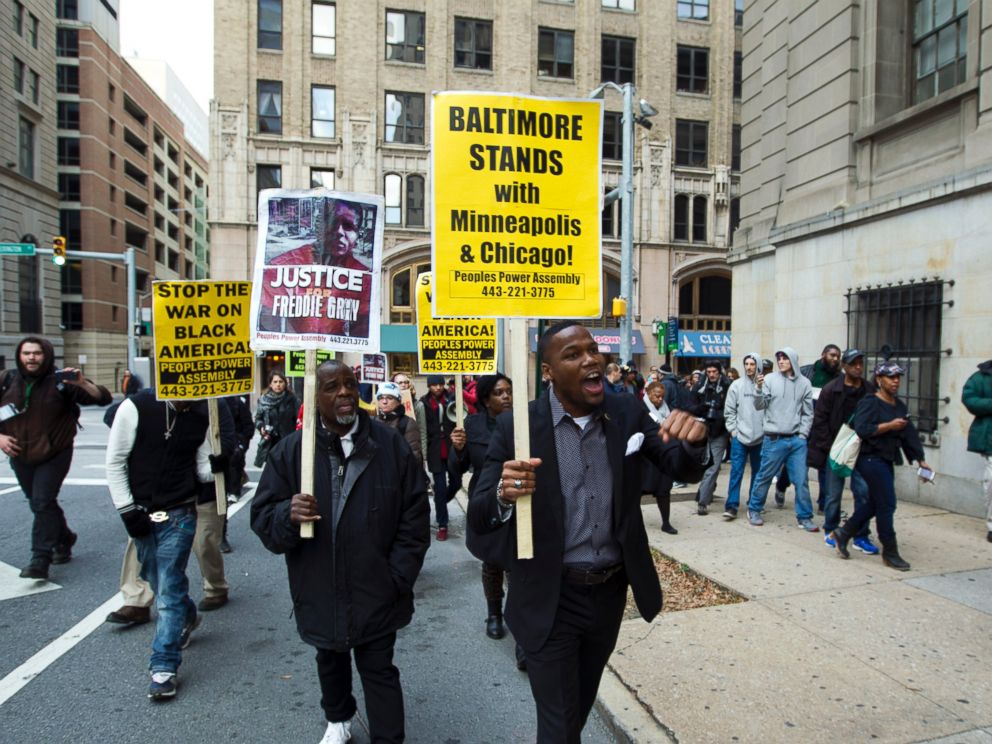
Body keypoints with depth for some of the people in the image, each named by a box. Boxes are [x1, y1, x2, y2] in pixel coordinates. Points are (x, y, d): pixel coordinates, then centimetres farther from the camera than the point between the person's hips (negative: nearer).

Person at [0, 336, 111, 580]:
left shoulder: (61, 382, -12)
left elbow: (104, 398, -15)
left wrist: (82, 383, -32)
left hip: (55, 455, -5)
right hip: (20, 457, 5)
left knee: (43, 503, -12)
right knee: (37, 503, 17)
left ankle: (41, 560, -8)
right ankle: (64, 539, 39)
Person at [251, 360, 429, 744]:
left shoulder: (390, 444, -8)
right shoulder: (291, 450, -5)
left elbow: (415, 514, -4)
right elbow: (262, 517, -5)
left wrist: (398, 577, -8)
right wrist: (288, 514, -28)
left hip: (376, 594, -3)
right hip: (320, 593, 3)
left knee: (379, 671, 8)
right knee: (330, 663, 26)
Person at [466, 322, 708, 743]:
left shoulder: (628, 414, -5)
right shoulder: (517, 426, -16)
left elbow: (684, 470, -4)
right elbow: (478, 519, -17)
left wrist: (693, 441, -28)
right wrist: (504, 494, -41)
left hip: (611, 592, 5)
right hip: (551, 600, -4)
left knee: (582, 706, 28)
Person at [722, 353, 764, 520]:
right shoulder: (736, 385, 1)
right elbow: (729, 411, 3)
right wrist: (733, 430, -2)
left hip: (760, 437, 1)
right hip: (739, 437, 0)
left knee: (758, 471, 13)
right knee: (736, 471, -3)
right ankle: (732, 506, -1)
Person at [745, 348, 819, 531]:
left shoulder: (804, 383, 4)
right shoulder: (770, 379, -2)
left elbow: (808, 413, 9)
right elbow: (760, 406, -4)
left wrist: (803, 434, 1)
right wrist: (759, 390, -21)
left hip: (797, 440, 2)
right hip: (774, 439, -2)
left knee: (801, 479, 4)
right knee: (764, 476, 7)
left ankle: (804, 517, 16)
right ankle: (754, 509, 23)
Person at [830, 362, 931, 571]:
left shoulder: (899, 406, 13)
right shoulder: (869, 403, -12)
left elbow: (909, 434, 12)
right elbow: (862, 429, -23)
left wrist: (921, 460, 9)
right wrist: (889, 425, -22)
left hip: (887, 460, 8)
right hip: (871, 458, -8)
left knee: (874, 503, 13)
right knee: (887, 504, -4)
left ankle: (843, 534, 26)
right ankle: (890, 553, 8)